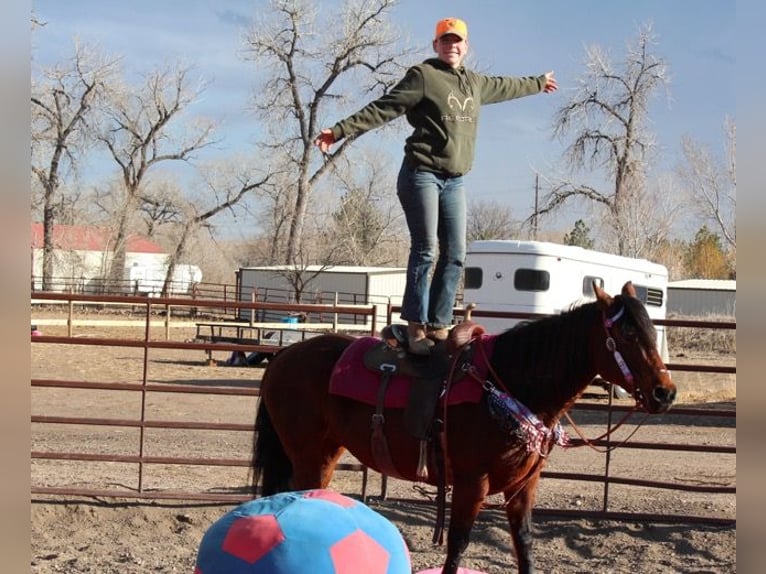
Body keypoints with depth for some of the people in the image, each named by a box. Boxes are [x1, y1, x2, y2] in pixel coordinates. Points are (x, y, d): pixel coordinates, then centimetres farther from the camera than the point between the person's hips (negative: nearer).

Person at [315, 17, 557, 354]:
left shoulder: (476, 83, 16)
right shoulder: (422, 76, -5)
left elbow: (505, 87, 37)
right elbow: (383, 109, -12)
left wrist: (538, 83, 52)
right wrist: (340, 130, -22)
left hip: (454, 181, 7)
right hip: (421, 174, -7)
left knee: (455, 255, 2)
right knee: (425, 250, -11)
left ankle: (438, 325, 8)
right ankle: (416, 327, -7)